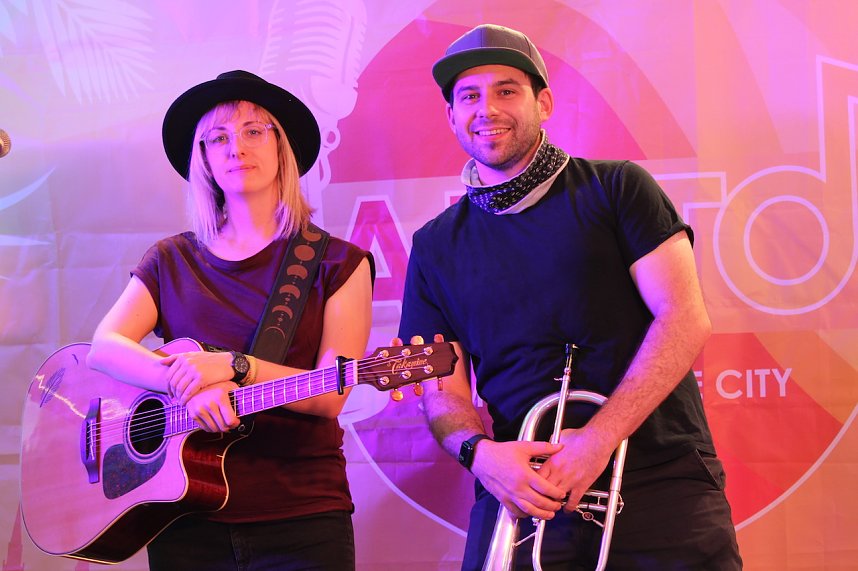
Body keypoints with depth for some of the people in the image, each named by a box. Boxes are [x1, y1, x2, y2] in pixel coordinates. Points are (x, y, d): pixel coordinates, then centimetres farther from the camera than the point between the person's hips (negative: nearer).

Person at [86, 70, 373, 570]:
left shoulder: (338, 264, 3)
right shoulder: (173, 260, 10)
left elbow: (331, 395, -7)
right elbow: (104, 347, -4)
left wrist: (234, 367, -20)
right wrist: (188, 383, -20)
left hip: (302, 518, -2)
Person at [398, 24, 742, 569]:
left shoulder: (616, 188, 3)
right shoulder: (435, 247, 11)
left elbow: (685, 319, -6)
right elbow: (445, 393, 9)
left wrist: (597, 439, -16)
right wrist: (478, 451, -14)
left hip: (662, 485, -2)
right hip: (527, 497, 2)